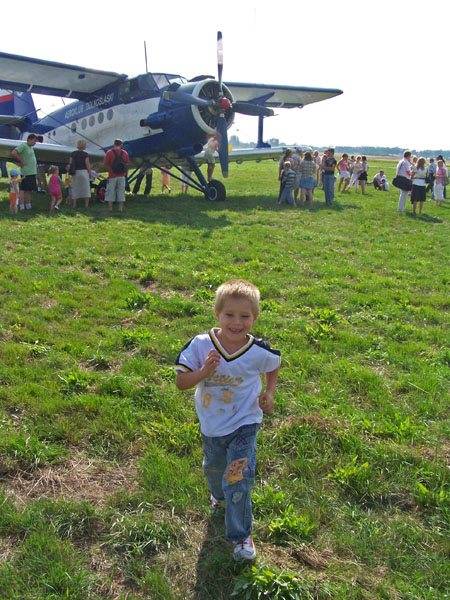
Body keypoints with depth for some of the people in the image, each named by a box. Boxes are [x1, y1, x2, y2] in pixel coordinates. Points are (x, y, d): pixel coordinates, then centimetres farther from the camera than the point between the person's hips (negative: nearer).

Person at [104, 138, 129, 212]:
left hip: (112, 176, -2)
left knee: (110, 192, 5)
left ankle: (110, 208, 5)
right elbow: (127, 163, 10)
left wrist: (111, 165, 11)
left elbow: (105, 162, -6)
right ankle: (121, 208, 7)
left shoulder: (109, 152, -6)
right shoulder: (124, 153, 3)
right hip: (122, 176, 2)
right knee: (121, 192, 8)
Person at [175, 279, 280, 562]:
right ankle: (219, 496, 63)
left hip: (244, 424, -2)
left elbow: (275, 365, 7)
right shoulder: (201, 345, -21)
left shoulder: (259, 351, -18)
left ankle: (241, 535, 18)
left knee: (237, 481, -7)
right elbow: (181, 382, -17)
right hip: (211, 425, 3)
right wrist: (204, 371, -34)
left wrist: (270, 392, -6)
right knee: (213, 468, 28)